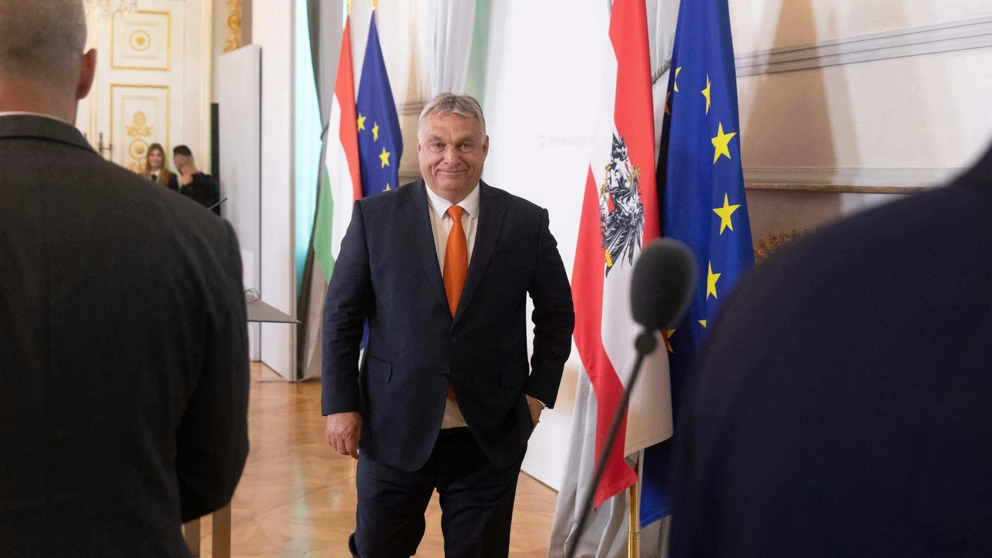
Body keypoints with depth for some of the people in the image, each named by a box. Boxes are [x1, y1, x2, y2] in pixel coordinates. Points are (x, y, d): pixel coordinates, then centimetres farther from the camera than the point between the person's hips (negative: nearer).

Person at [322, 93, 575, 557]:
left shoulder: (527, 222, -2)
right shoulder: (375, 216, -3)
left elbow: (557, 314, 8)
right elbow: (341, 316, 1)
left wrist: (539, 393, 1)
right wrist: (340, 404, -4)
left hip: (492, 434, 1)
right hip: (395, 429, 0)